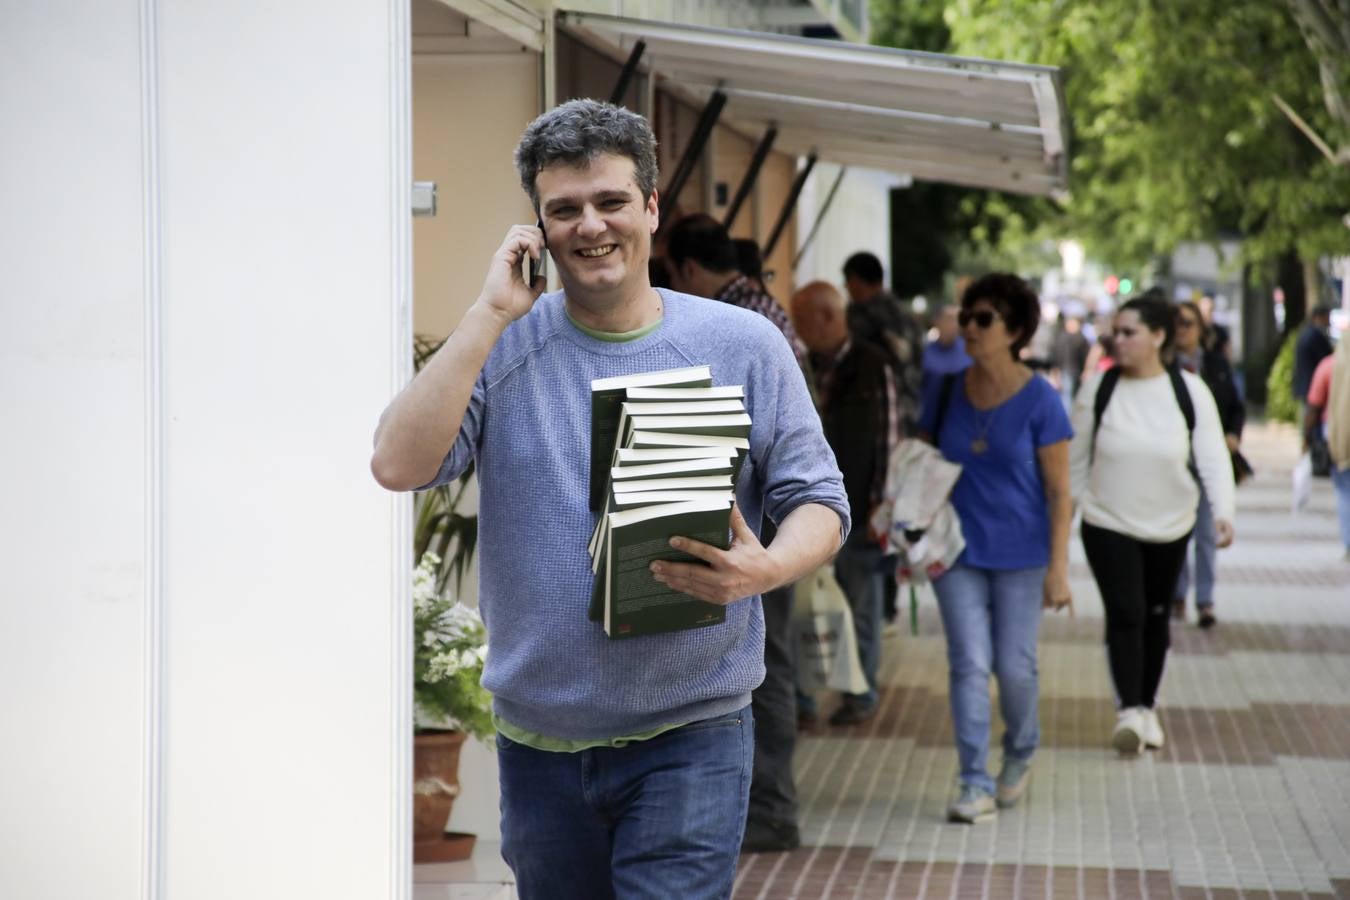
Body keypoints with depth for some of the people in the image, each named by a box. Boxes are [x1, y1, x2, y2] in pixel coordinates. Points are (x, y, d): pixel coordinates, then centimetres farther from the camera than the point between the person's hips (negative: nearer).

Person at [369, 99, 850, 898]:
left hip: (689, 740, -2)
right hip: (538, 737, 2)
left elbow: (819, 502, 3)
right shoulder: (502, 348, 1)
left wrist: (765, 569, -20)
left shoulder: (744, 346, 1)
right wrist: (491, 315, -14)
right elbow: (399, 465, -13)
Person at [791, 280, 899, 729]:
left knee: (860, 606, 6)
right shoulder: (806, 366, 9)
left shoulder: (873, 366, -8)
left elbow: (887, 438, -9)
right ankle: (804, 693, 12)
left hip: (856, 508, -5)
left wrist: (878, 506, -12)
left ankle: (861, 693, 16)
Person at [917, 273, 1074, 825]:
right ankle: (976, 786, -1)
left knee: (1014, 666, 4)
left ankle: (1020, 754, 32)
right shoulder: (946, 393, 2)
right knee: (968, 664, -3)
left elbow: (1059, 491, -7)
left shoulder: (1039, 401, -8)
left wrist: (1058, 567, -11)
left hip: (1020, 554, -2)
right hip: (957, 551, 2)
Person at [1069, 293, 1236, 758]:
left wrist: (1223, 511, -22)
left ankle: (1147, 707, 29)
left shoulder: (1189, 391, -7)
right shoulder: (1098, 388, -7)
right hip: (1108, 527, -2)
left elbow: (1212, 456, -10)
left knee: (1156, 616, 14)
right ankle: (1129, 710, -15)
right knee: (1125, 614, -14)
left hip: (1169, 528, 2)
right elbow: (1076, 457, 1)